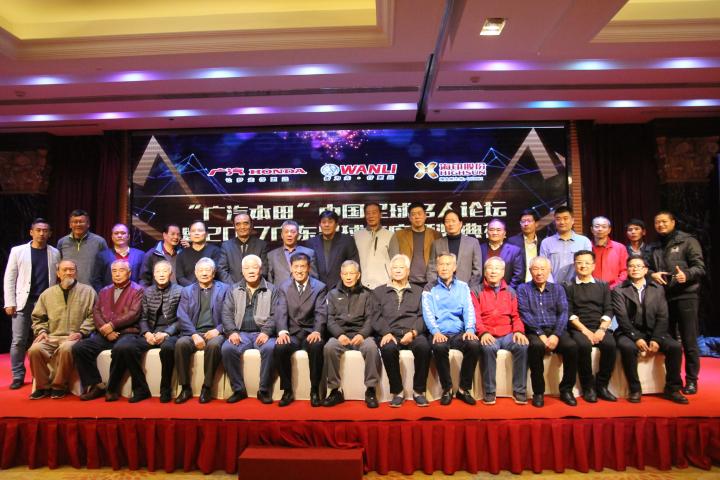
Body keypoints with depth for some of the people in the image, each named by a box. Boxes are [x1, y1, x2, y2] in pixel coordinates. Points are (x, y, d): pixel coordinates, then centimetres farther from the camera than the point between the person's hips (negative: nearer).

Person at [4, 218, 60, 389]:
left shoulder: (55, 253, 6)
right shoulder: (17, 251, 4)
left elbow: (58, 278, 6)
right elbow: (9, 278, 3)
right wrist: (9, 303, -3)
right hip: (23, 302, 0)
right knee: (18, 341, 0)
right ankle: (18, 376, 12)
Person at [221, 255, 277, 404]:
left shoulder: (271, 289, 9)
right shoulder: (234, 290, 16)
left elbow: (275, 314, 1)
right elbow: (226, 313, 8)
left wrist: (266, 332, -15)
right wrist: (232, 332, -9)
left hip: (262, 333, -2)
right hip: (241, 333, 2)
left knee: (270, 348, -32)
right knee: (227, 349, -28)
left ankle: (264, 390, -16)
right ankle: (238, 389, -11)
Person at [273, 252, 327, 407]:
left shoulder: (320, 287, 4)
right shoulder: (283, 287, 9)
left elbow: (321, 313, -6)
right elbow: (281, 312, -3)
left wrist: (317, 331, -25)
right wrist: (282, 331, -22)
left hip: (311, 332, -1)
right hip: (291, 333, 1)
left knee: (317, 347, -33)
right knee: (279, 349, -29)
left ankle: (314, 391, -16)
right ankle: (288, 391, -11)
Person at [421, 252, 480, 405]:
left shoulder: (463, 287, 16)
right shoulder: (430, 288, 11)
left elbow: (469, 309, 3)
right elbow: (428, 313, -2)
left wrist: (470, 329, -16)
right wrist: (436, 331, -20)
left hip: (460, 333, 2)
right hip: (440, 333, -1)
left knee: (474, 344, -29)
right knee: (439, 347, -34)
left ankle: (464, 389, -10)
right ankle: (447, 389, -12)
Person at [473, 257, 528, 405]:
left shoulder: (510, 292, 19)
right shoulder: (477, 291, 9)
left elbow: (516, 316, 14)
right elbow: (475, 316, -1)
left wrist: (519, 331, -7)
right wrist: (483, 333, -18)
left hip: (508, 334, 3)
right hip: (488, 335, -2)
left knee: (523, 346, -27)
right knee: (488, 348, -34)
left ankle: (519, 390, -14)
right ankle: (489, 391, -19)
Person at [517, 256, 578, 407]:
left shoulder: (558, 289, 16)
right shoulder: (523, 289, 9)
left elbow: (563, 313, 3)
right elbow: (525, 314, -4)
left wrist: (556, 335, -14)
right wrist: (540, 334, -16)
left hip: (556, 330, 3)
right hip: (534, 331, -2)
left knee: (572, 346, -27)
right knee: (536, 346, -35)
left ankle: (566, 390, -8)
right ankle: (538, 392, -19)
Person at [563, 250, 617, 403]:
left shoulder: (603, 286, 17)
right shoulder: (568, 287, 9)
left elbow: (608, 311, 8)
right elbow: (569, 313, 0)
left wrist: (602, 329, -9)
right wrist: (584, 330, -13)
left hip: (600, 328, 2)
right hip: (578, 328, -2)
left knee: (610, 344, -28)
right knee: (584, 345, -33)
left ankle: (601, 385, -12)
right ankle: (588, 387, -15)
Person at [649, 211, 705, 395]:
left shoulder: (687, 241, 1)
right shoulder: (655, 247, 18)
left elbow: (700, 266, -6)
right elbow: (650, 268, 22)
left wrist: (686, 275, -26)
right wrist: (652, 275, -1)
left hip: (685, 296, -5)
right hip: (663, 297, 5)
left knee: (689, 341, 0)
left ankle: (691, 380, 12)